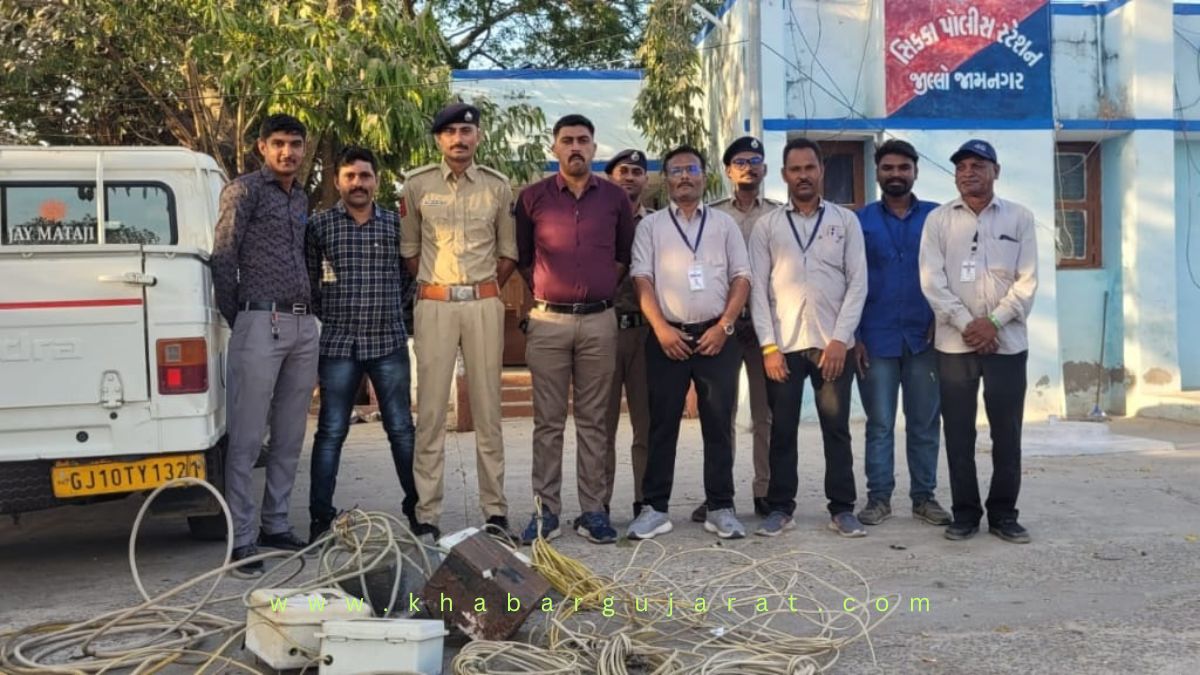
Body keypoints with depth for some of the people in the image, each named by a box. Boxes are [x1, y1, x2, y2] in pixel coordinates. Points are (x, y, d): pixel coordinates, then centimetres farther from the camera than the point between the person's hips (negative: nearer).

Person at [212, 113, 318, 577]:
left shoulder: (301, 198, 19)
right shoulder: (245, 190, -1)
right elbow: (222, 259, -4)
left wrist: (306, 309, 16)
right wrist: (236, 319, -1)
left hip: (303, 325, 7)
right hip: (262, 324, -7)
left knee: (289, 438, 10)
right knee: (247, 439, -5)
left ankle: (276, 525, 20)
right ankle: (243, 540, -1)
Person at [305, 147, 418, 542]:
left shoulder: (396, 224, 7)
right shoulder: (319, 226, 4)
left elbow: (411, 276, 10)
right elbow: (308, 282, 6)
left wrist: (399, 315, 2)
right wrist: (326, 318, 0)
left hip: (389, 343, 1)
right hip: (338, 344, -1)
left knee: (402, 429, 6)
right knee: (330, 432, 3)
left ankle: (416, 506, 18)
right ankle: (321, 516, 10)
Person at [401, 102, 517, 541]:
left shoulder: (498, 187, 7)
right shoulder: (417, 185, 5)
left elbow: (509, 253, 11)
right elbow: (408, 249, 12)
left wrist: (483, 291, 4)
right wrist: (430, 286, 8)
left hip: (485, 304, 1)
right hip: (434, 304, 0)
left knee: (487, 409, 4)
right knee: (431, 410, 0)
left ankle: (495, 509, 11)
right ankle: (427, 513, 5)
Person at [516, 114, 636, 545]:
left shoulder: (615, 198, 7)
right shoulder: (532, 198, 4)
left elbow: (625, 254, 17)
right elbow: (521, 256, 12)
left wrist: (604, 288, 10)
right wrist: (546, 291, 8)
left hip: (599, 320, 1)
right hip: (548, 321, -1)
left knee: (594, 420, 5)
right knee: (548, 421, 3)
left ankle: (593, 510, 10)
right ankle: (546, 510, 9)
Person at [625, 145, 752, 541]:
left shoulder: (725, 224, 12)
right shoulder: (651, 226, 10)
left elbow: (741, 278, 7)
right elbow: (642, 279, 1)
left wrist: (724, 326, -6)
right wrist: (661, 329, -10)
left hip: (717, 336, 1)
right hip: (667, 337, -1)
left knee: (719, 424, 3)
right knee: (662, 424, 2)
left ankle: (720, 508, 10)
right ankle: (655, 508, 8)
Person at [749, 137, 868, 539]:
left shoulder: (845, 221, 7)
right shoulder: (767, 226, 7)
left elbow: (857, 283, 2)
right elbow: (758, 288, 2)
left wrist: (840, 339, -8)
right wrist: (769, 346, -6)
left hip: (833, 343, 0)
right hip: (783, 343, 0)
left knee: (837, 428, 4)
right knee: (782, 430, 4)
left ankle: (842, 508, 13)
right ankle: (780, 508, 13)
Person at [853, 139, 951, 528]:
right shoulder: (861, 220, 5)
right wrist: (854, 336, -3)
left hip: (924, 338, 1)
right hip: (876, 338, -1)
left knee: (925, 423, 7)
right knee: (879, 423, 4)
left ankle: (924, 496, 17)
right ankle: (879, 497, 12)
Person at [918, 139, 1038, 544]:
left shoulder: (1019, 218, 6)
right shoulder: (938, 220, 5)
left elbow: (1027, 281, 0)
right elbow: (932, 281, -3)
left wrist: (993, 321, -12)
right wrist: (967, 323, -13)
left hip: (1007, 342, 0)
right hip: (954, 343, 0)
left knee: (1007, 432, 4)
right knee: (959, 432, 4)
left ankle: (1003, 513, 15)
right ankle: (965, 513, 14)